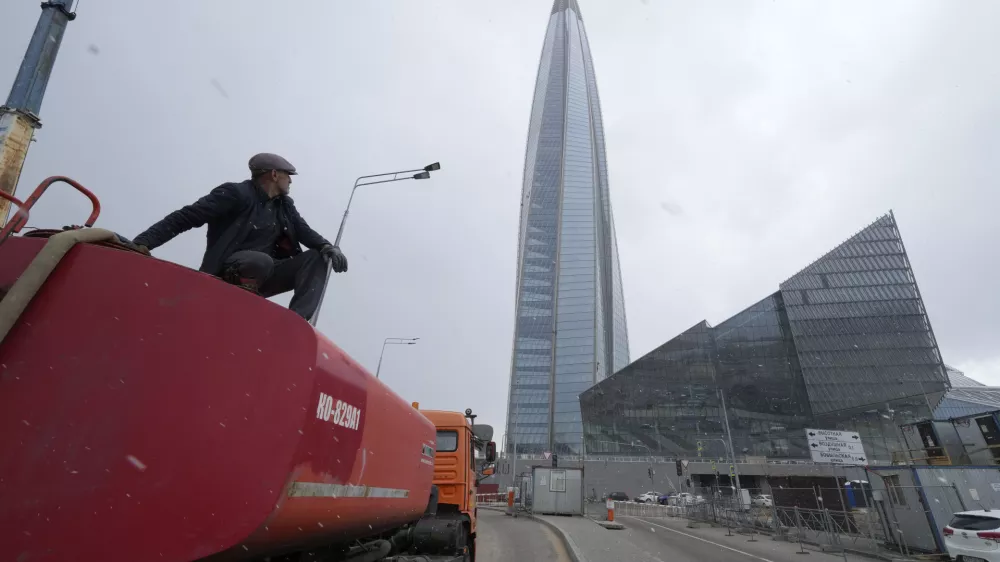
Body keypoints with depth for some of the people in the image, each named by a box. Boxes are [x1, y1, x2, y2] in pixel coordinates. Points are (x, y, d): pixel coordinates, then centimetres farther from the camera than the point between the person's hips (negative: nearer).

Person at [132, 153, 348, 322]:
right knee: (262, 261, -38)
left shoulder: (284, 205, 13)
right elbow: (184, 217, -11)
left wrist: (327, 246, -20)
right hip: (230, 274, -7)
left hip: (265, 275, 7)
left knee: (316, 257, -12)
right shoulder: (237, 193, -8)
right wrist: (143, 242, -23)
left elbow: (304, 231, 3)